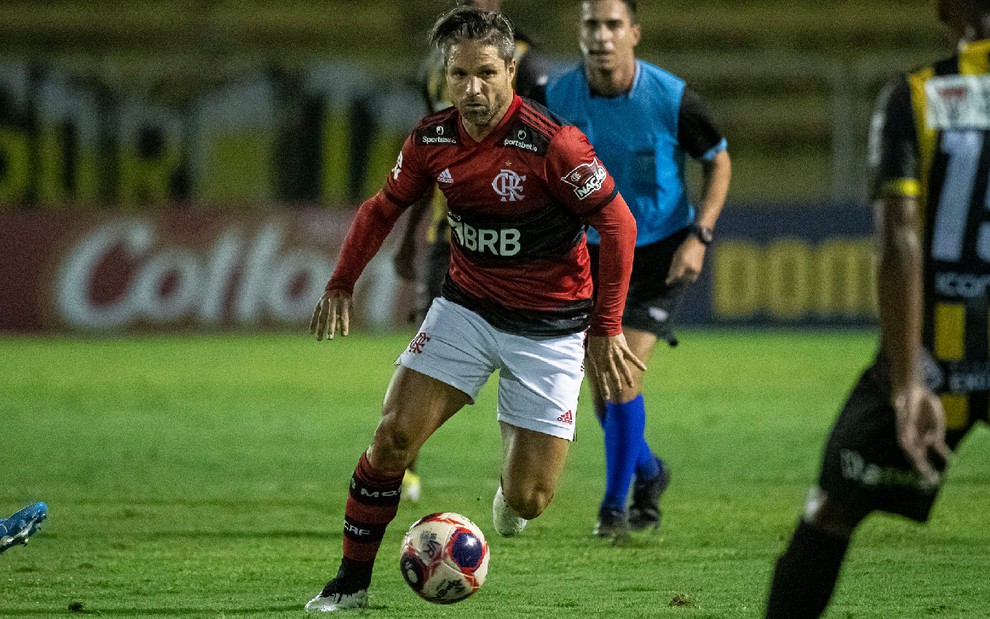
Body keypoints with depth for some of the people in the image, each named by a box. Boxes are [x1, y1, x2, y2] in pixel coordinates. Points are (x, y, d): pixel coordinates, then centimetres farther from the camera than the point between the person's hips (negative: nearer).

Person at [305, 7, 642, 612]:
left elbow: (618, 222, -15)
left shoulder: (551, 143, -23)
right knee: (393, 437, -11)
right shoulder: (432, 139, -6)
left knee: (526, 500, -6)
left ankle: (514, 487, 33)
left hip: (548, 328, -4)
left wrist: (606, 328, -15)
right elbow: (385, 207, 12)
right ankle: (352, 581, 5)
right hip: (466, 306, 4)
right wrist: (341, 285, 4)